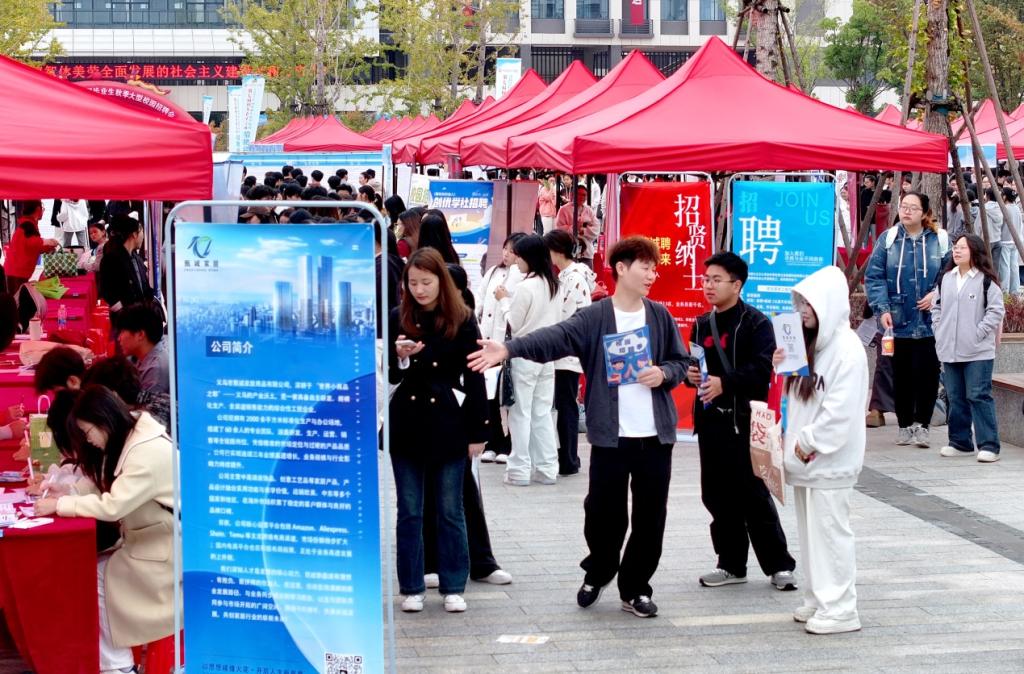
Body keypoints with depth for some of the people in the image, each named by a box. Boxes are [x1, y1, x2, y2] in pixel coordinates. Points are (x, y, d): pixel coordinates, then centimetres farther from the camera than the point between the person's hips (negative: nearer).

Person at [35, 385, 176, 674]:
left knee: (96, 580, -10)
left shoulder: (148, 452, -26)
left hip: (166, 547, -9)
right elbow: (104, 486, 11)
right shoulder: (129, 440, 6)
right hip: (148, 539, 9)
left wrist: (59, 505, -20)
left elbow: (113, 506, -28)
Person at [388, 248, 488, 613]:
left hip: (447, 424, -2)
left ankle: (453, 587, 14)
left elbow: (474, 378, -1)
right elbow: (389, 375, 6)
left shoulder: (462, 320, -2)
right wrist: (401, 357, -15)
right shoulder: (398, 319, 2)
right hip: (406, 423, 2)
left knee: (450, 510, 5)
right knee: (409, 511, 6)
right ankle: (411, 587, 14)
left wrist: (477, 432, -4)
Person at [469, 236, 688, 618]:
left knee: (650, 516, 5)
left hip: (656, 435, 3)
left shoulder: (661, 317, 7)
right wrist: (508, 349, -35)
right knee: (604, 513, 3)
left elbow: (680, 362, 14)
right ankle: (597, 574, 30)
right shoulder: (594, 318, -4)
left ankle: (635, 588, 20)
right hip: (611, 436, -3)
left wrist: (664, 374, -10)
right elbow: (553, 339, -19)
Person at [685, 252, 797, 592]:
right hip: (710, 420, 6)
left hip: (743, 420, -6)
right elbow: (691, 364, 22)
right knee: (717, 495, 8)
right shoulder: (701, 325, 15)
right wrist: (689, 375, 0)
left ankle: (779, 564, 6)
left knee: (753, 494, -4)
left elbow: (761, 370, -16)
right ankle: (731, 564, 19)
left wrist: (725, 382, -26)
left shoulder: (755, 323, -6)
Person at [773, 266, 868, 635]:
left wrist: (809, 442, -16)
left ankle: (839, 609, 0)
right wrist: (781, 368, 4)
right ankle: (817, 600, 23)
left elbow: (841, 410, -20)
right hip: (804, 457, 9)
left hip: (831, 461, -9)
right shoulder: (807, 343, 14)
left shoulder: (846, 348, -15)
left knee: (830, 531, -5)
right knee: (810, 530, 14)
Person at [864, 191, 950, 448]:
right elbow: (874, 277, -1)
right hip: (898, 321, 1)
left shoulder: (940, 240, 0)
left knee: (926, 373, -1)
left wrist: (936, 294, -9)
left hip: (928, 322, -1)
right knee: (901, 375, 8)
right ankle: (904, 425, 20)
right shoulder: (888, 239, 1)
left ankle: (921, 424, 12)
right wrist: (882, 309, -10)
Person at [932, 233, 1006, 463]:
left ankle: (989, 445, -6)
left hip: (977, 352, -6)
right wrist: (939, 330, 9)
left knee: (979, 396, -8)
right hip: (949, 351, 6)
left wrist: (979, 333, -13)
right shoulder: (946, 278, 12)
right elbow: (937, 306, 21)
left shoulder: (985, 280, -6)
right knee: (956, 398, 11)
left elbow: (996, 310, -9)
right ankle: (960, 443, 20)